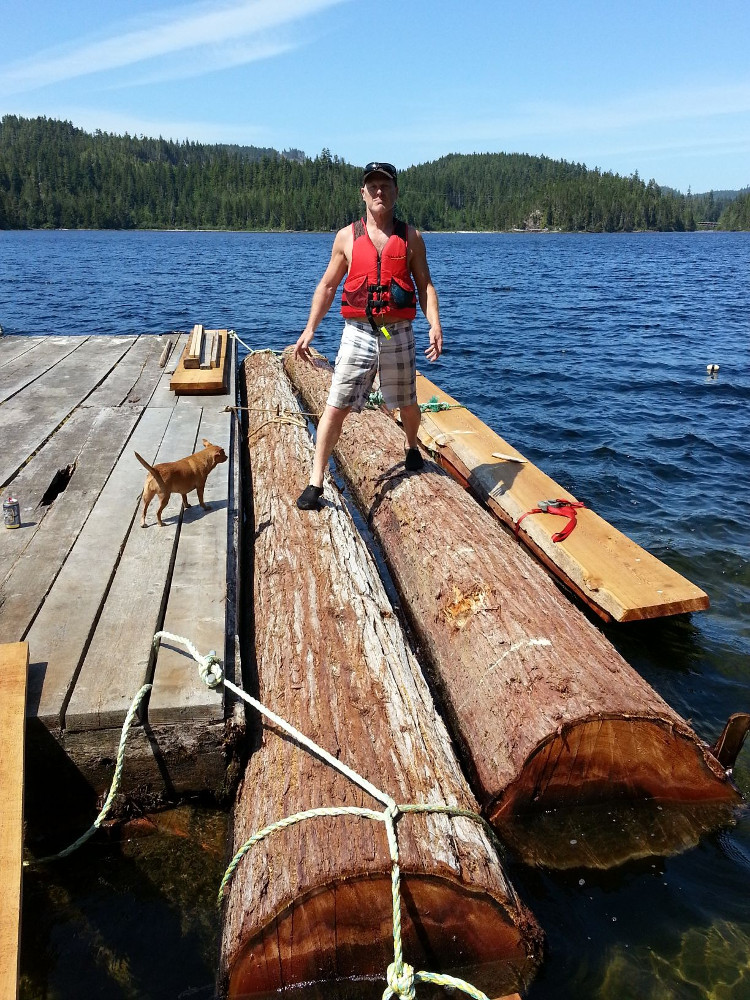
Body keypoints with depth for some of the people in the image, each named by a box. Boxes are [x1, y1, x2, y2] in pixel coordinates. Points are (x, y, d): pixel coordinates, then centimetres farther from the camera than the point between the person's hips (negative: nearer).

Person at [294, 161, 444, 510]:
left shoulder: (410, 237, 6)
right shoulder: (347, 237, 5)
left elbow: (425, 285, 4)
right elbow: (327, 286, 9)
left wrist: (435, 325, -12)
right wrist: (309, 329, 1)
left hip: (398, 334, 1)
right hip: (357, 333, -1)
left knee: (408, 405, 15)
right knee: (336, 407, -7)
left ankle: (412, 448, 47)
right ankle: (315, 483, -3)